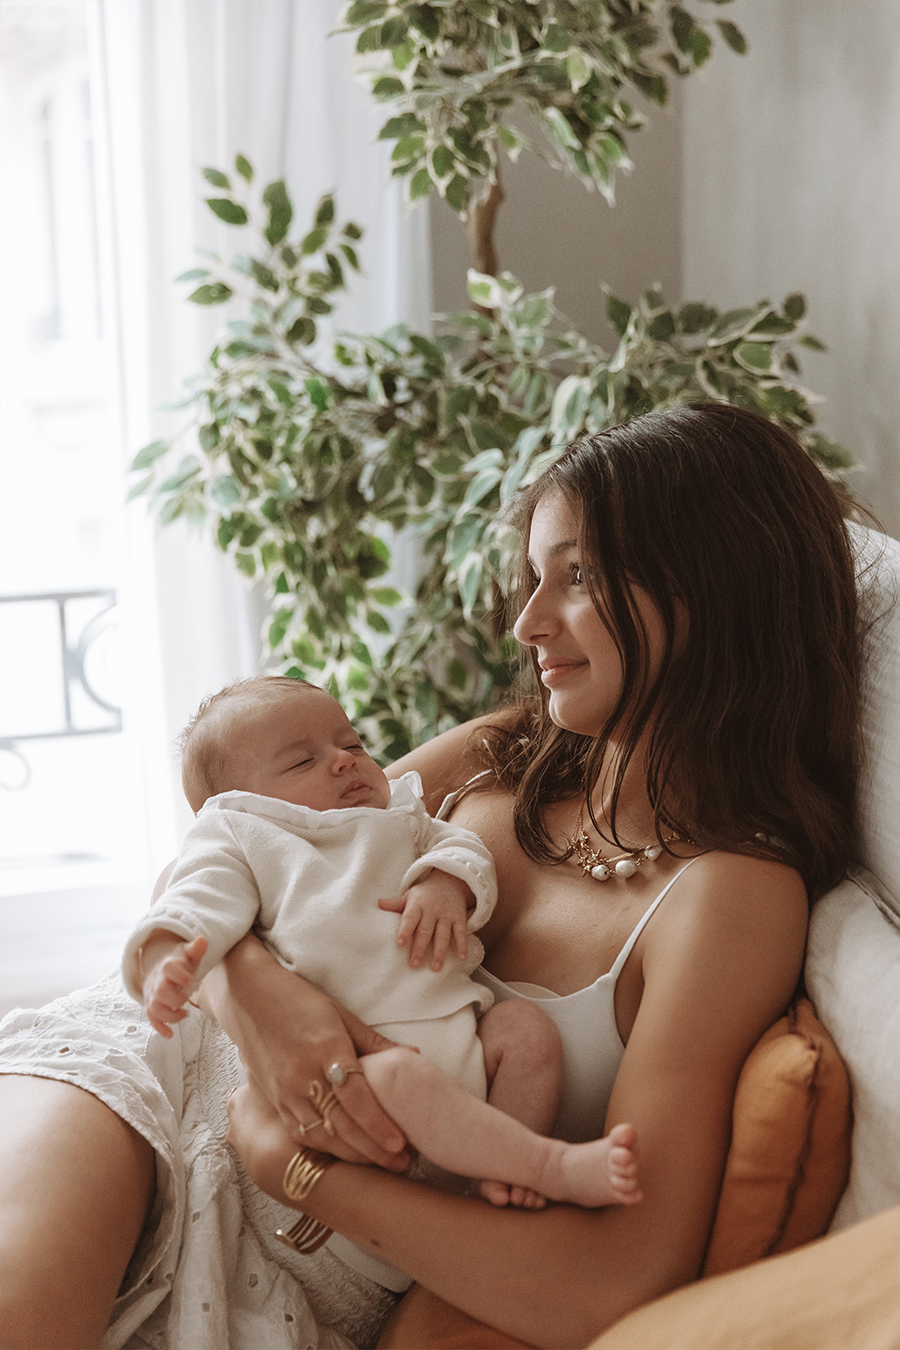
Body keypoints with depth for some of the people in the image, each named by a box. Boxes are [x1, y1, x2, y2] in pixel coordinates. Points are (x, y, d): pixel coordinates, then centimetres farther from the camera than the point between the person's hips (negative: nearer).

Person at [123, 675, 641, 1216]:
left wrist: (446, 885, -8)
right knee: (398, 1077, -35)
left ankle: (507, 1170, -10)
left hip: (459, 1026, 6)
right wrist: (165, 961, -28)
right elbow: (198, 906, -4)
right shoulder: (241, 841, 11)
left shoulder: (398, 815, 28)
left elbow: (457, 843, 18)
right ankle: (558, 1166, -32)